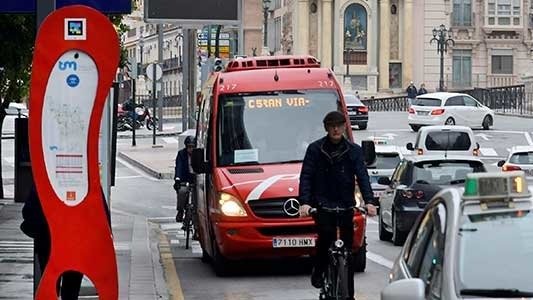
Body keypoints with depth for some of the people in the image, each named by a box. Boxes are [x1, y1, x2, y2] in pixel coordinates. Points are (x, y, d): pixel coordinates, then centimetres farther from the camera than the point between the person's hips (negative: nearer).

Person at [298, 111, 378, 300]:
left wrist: (369, 201, -17)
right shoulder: (315, 149, 3)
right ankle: (318, 272, -3)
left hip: (346, 205, 2)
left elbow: (362, 176, -2)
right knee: (326, 234, -26)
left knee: (347, 250, 2)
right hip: (322, 204, -2)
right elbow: (306, 177, -2)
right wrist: (304, 202, -17)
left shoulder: (353, 151, 7)